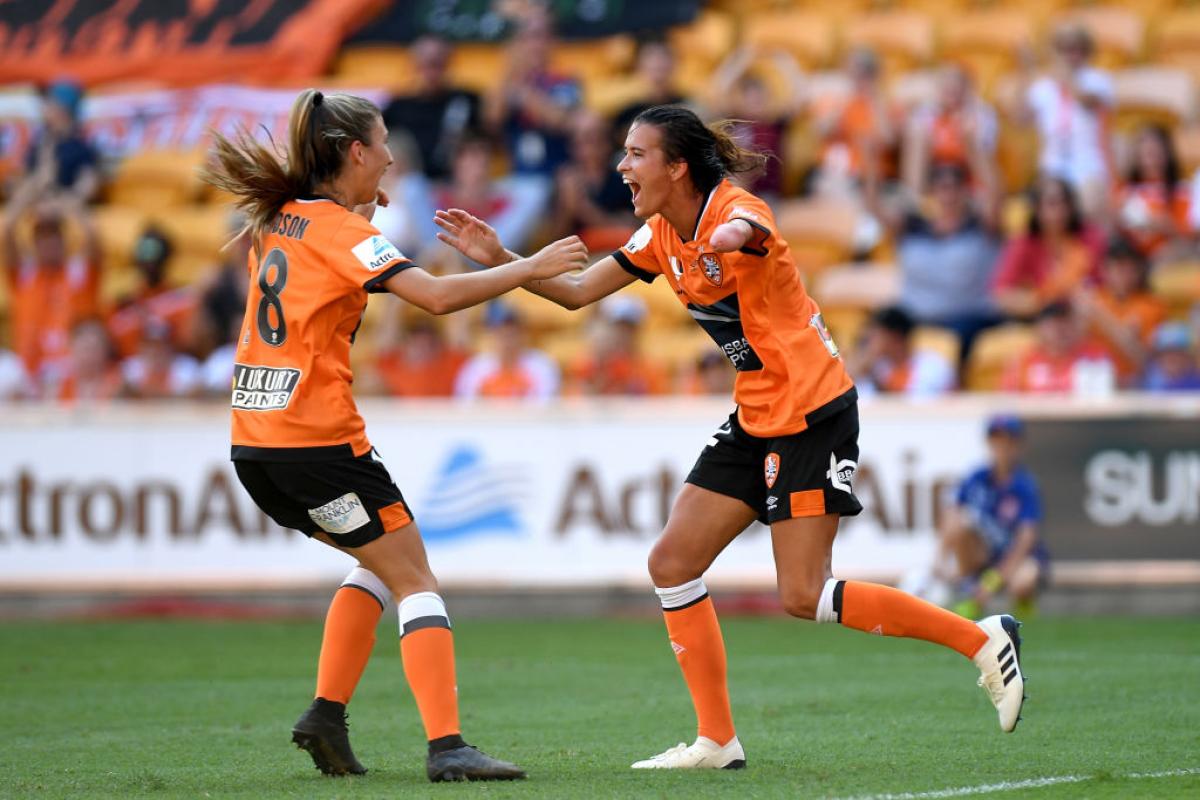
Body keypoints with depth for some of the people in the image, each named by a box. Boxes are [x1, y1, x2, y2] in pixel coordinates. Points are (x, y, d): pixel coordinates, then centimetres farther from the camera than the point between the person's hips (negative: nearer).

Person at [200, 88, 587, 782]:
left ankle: (327, 716, 15)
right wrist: (531, 269, -14)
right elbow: (435, 295, -22)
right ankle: (447, 746, -13)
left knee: (380, 561, 23)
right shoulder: (340, 228, -11)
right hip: (318, 438, -8)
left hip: (256, 441, 8)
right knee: (416, 582, -3)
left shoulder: (280, 222, 12)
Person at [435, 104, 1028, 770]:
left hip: (812, 411, -9)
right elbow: (576, 292, 13)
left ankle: (983, 640, -3)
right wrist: (500, 259, -1)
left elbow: (745, 230, -43)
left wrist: (730, 238, -67)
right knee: (672, 563, 3)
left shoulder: (735, 208, -17)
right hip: (756, 418, 9)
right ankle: (716, 741, 8)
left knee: (803, 596, -12)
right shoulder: (662, 236, 8)